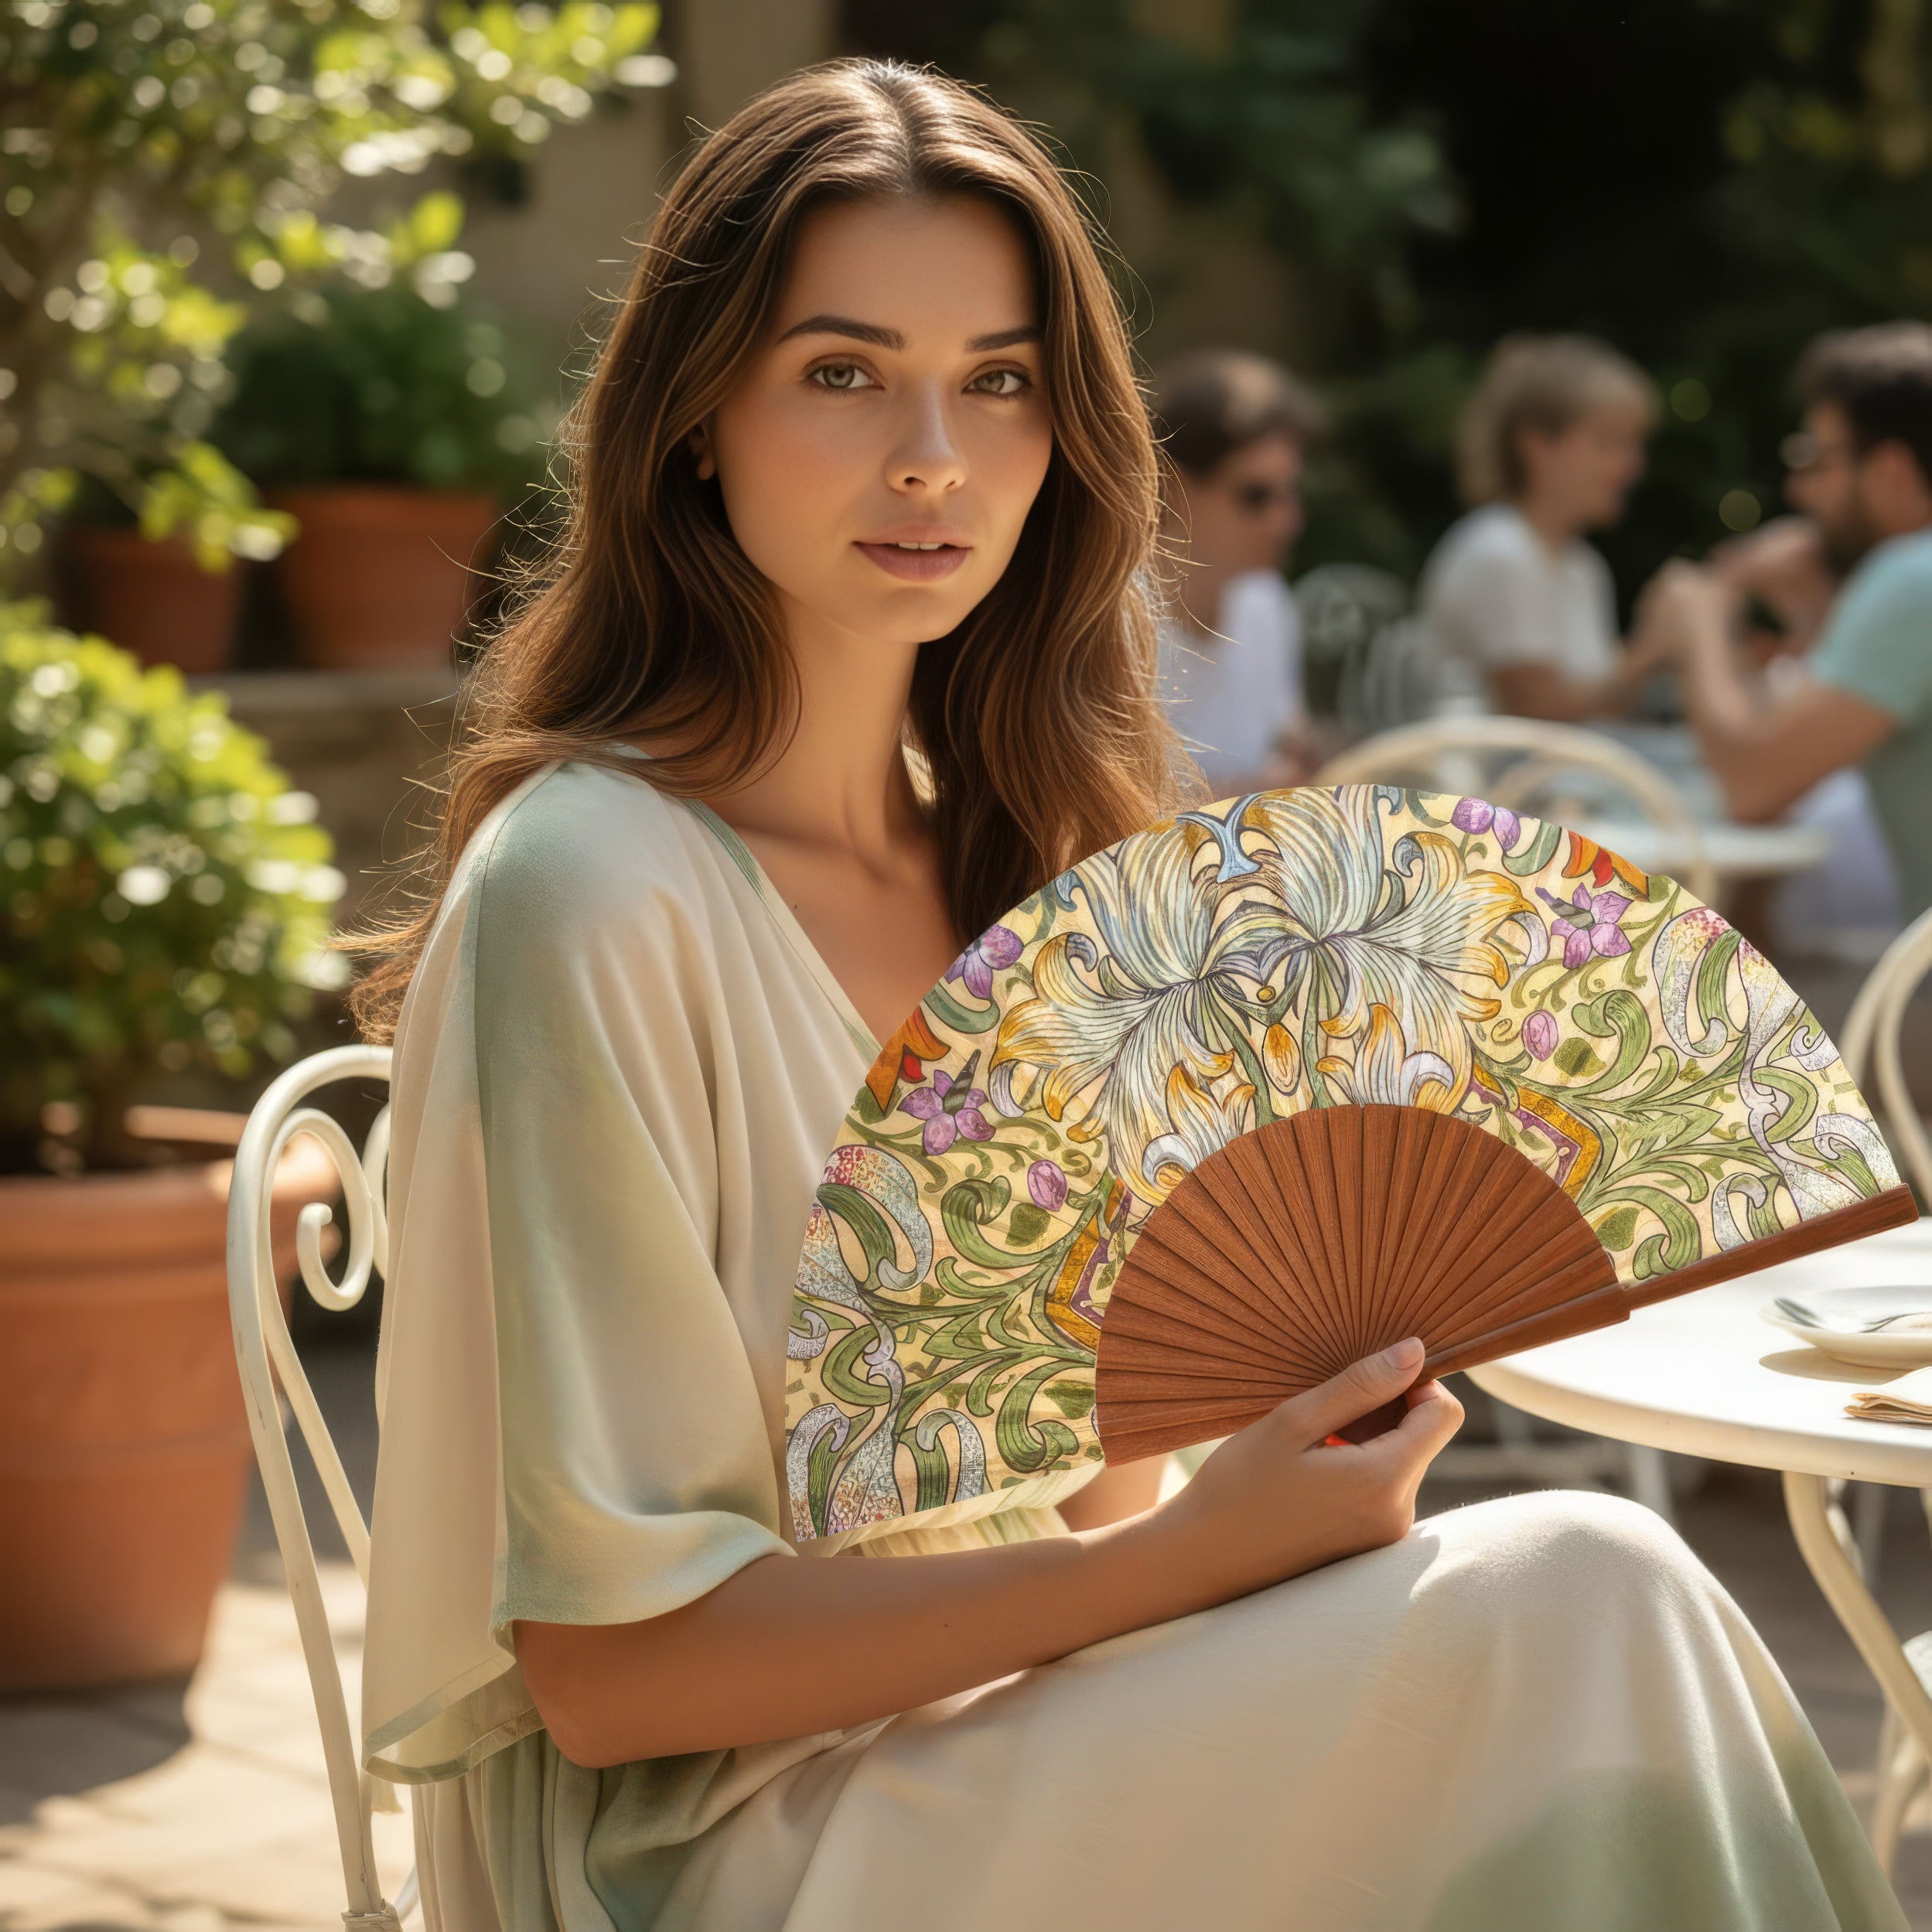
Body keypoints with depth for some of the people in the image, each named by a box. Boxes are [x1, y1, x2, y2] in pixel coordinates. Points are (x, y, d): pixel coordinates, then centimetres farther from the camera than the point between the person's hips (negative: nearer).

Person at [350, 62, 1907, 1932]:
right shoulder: (587, 888, -14)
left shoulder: (997, 860, 10)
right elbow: (606, 1655, -15)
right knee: (1577, 1600, -23)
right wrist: (1185, 1559, -21)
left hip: (1011, 1734, 7)